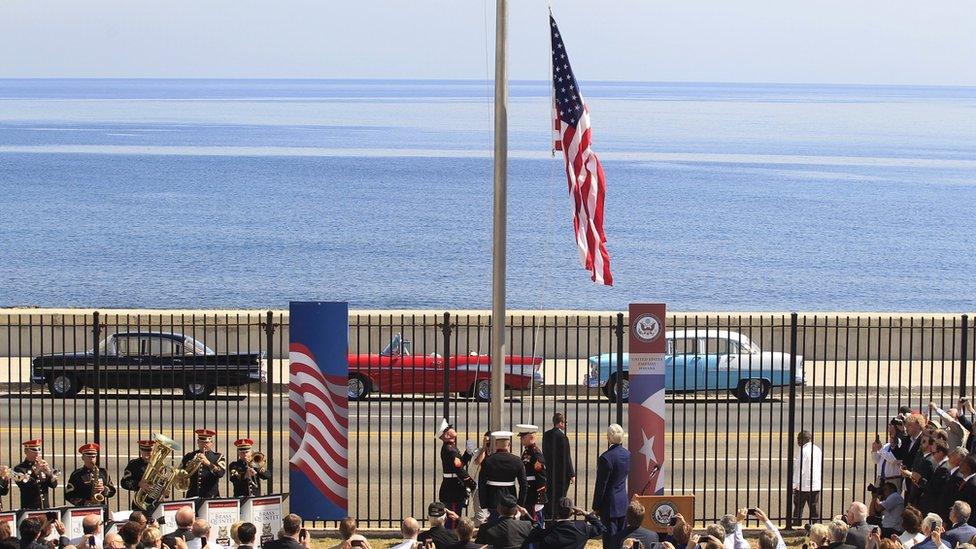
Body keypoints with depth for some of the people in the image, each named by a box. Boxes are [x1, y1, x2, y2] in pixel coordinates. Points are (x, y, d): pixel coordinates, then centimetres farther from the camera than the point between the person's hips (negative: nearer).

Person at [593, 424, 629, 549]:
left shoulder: (606, 457, -21)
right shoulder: (627, 454, 1)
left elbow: (601, 485, -15)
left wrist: (596, 506, -8)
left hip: (609, 504, -7)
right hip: (623, 502, 7)